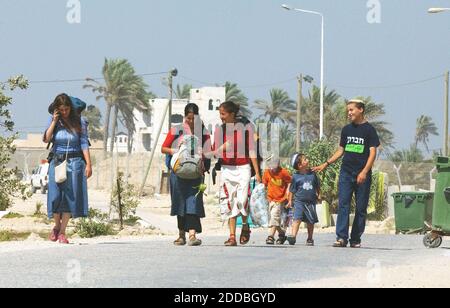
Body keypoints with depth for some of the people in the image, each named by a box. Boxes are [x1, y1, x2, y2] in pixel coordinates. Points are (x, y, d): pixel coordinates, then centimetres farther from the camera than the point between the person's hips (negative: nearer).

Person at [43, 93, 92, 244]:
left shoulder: (79, 122, -1)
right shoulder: (53, 121, 4)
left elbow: (84, 144, -2)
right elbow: (46, 139, -8)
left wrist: (88, 164, -8)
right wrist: (54, 121, -12)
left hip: (74, 162, -1)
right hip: (57, 162, 1)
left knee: (70, 196, -3)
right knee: (55, 196, -4)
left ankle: (62, 231, 3)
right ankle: (56, 226, 20)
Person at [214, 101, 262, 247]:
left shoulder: (246, 126, -2)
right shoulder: (220, 129, 6)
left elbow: (252, 150, 0)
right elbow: (215, 152, 11)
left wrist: (257, 172, -2)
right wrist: (222, 148, -12)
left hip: (243, 168, -3)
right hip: (227, 169, 3)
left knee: (242, 200, -14)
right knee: (229, 203, -1)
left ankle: (245, 226, 14)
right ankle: (232, 236, 3)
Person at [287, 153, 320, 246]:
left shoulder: (312, 174, 6)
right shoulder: (296, 177, -3)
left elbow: (317, 186, 20)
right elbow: (292, 190, 2)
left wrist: (318, 195, 17)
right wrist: (290, 201, 1)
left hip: (311, 201, 3)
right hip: (299, 201, -3)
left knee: (310, 221, 8)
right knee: (297, 218, -18)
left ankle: (310, 239, 21)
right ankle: (293, 236, -26)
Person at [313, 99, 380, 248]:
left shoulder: (369, 130, -1)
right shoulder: (347, 129, 14)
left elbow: (372, 153, -7)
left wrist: (364, 172, -18)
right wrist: (326, 164, 12)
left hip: (362, 175, -4)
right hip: (346, 173, 4)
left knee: (361, 208, 0)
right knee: (343, 205, -9)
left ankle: (355, 239, 5)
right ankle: (341, 237, -14)